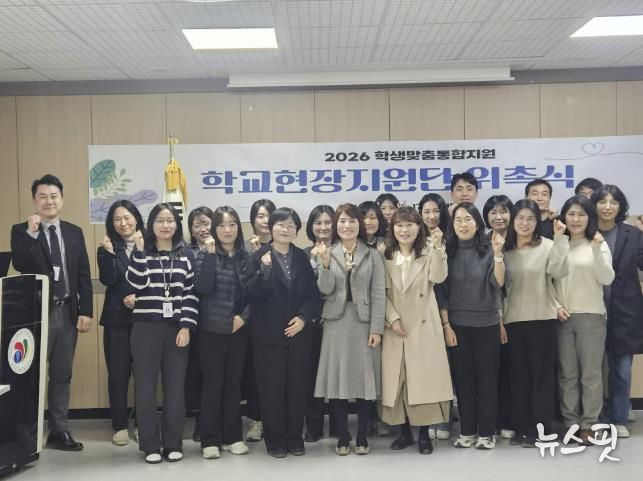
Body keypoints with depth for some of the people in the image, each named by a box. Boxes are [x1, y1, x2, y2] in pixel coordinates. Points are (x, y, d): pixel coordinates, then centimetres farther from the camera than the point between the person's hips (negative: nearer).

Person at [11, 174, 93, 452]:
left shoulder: (74, 232, 9)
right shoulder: (21, 231, 0)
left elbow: (83, 276, 6)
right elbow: (19, 266, -17)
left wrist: (86, 311, -1)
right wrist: (31, 232, -23)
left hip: (68, 313, 3)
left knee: (62, 375, 10)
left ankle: (58, 431, 20)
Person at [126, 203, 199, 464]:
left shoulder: (186, 255, 8)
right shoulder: (141, 252, 4)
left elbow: (191, 293, 4)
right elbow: (137, 283, -13)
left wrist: (187, 326, -5)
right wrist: (139, 250, -16)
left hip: (177, 329, 1)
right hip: (146, 328, -1)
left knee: (175, 385, 4)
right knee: (146, 386, 1)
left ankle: (173, 443, 16)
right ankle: (150, 444, 13)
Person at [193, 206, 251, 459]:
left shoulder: (246, 256, 4)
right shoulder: (205, 255, -4)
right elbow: (203, 288, -18)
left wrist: (244, 316, -8)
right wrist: (210, 254, -22)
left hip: (239, 330, 3)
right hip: (212, 329, -3)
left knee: (234, 383, 11)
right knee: (212, 384, 2)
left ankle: (233, 436, 21)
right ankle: (211, 439, 12)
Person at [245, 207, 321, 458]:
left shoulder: (302, 258, 9)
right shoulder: (259, 257, -2)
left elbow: (314, 294, 7)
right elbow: (253, 294, -11)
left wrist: (303, 317, -8)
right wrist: (265, 269, -24)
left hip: (299, 333, 3)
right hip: (269, 334, -3)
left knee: (297, 387, 7)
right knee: (271, 388, 2)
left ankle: (295, 437, 21)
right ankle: (275, 439, 15)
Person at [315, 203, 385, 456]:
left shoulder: (372, 255, 3)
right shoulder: (328, 254, 5)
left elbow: (378, 294, -2)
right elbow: (325, 291, -4)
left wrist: (376, 328, -9)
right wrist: (326, 265, -19)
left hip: (363, 322, 0)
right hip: (336, 322, 1)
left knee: (364, 378, 3)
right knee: (338, 379, 2)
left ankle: (362, 437, 15)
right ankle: (342, 437, 14)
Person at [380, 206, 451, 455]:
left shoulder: (428, 254, 1)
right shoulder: (387, 257, 6)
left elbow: (438, 277, -18)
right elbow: (383, 292, 2)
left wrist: (438, 247, -27)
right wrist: (393, 319, -10)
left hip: (423, 326, -2)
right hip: (395, 326, 2)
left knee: (424, 375, -2)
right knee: (397, 377, 5)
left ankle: (424, 433, 8)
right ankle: (404, 430, 17)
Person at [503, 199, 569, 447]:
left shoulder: (547, 246, -3)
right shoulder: (506, 249, 9)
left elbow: (559, 272, -20)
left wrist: (560, 239, -22)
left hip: (542, 319, -4)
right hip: (513, 320, 4)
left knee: (541, 374, 3)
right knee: (519, 375, 10)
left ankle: (539, 429, 11)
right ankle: (521, 427, 20)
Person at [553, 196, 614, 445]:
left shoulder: (599, 244, 2)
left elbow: (607, 279, -8)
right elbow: (549, 280, 10)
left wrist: (597, 251, -20)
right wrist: (556, 306, -4)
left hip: (591, 315, -2)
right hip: (563, 316, 2)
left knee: (591, 373, 2)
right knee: (567, 373, 7)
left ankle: (589, 424, 11)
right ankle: (570, 422, 16)